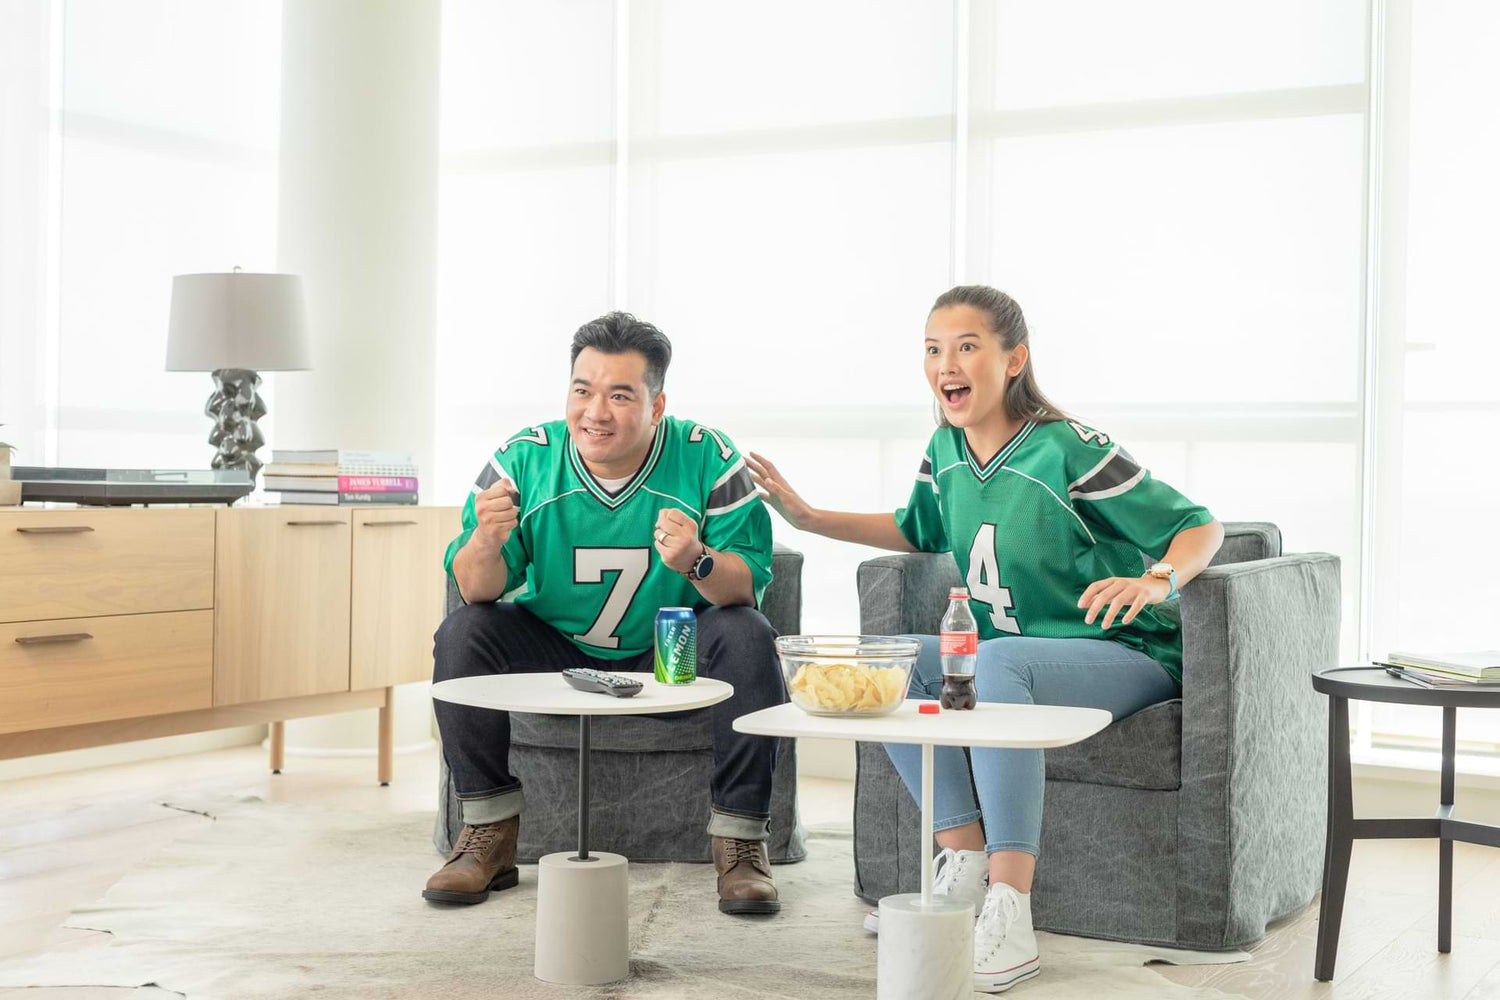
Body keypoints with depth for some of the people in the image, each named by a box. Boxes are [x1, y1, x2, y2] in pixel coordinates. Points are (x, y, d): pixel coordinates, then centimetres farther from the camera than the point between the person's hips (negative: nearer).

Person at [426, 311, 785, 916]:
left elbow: (748, 586, -19)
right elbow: (475, 591, -13)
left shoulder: (706, 459, -15)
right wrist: (486, 539, -36)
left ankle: (740, 844, -18)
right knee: (462, 633, -21)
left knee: (747, 638, -28)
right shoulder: (524, 459, -11)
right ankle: (489, 838, -9)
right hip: (555, 654, 2)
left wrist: (697, 564, -42)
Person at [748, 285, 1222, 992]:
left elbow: (1201, 526, -13)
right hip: (1016, 654, 8)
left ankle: (1009, 915, -40)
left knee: (994, 663, -37)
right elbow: (918, 531, 24)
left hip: (1126, 656, -8)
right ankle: (965, 865, -12)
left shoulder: (1070, 451, -17)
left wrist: (1156, 582, -35)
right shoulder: (945, 451, 4)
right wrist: (807, 518, 15)